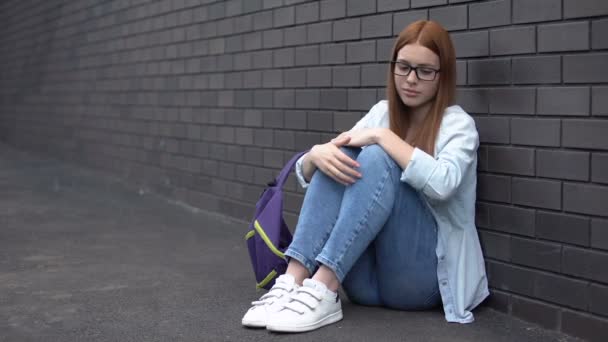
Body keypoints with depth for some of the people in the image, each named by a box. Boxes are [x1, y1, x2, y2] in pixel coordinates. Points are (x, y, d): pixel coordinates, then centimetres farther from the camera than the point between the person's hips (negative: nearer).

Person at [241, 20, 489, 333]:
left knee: (377, 158, -25)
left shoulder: (458, 123, -2)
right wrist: (316, 154, -16)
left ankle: (323, 291, -35)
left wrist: (383, 137, -19)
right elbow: (305, 175, 7)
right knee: (337, 159, -16)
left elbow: (441, 184, -26)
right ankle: (294, 281, -30)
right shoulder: (382, 112, 11)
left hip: (420, 275, -4)